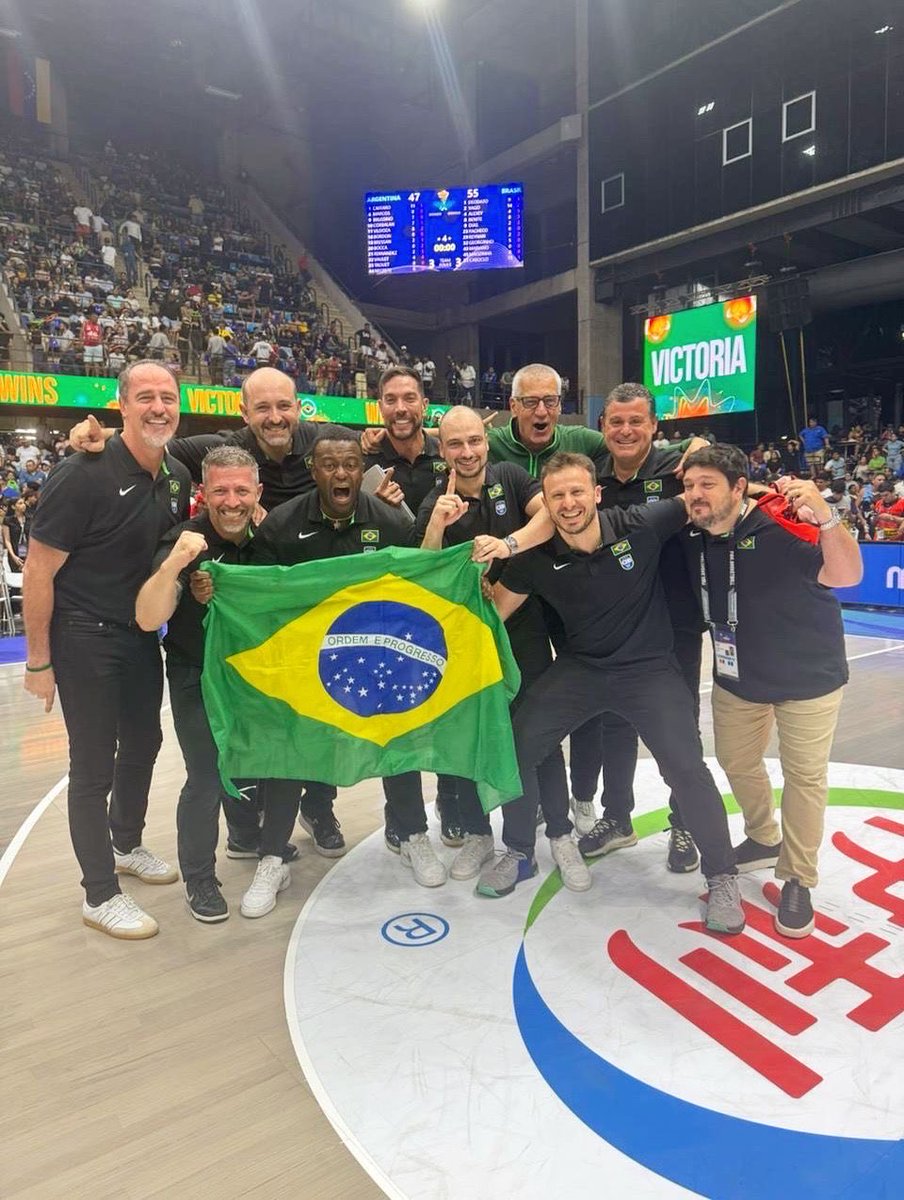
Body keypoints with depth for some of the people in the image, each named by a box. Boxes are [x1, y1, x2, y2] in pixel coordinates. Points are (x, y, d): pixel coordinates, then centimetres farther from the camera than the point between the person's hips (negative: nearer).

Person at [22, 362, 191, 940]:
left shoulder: (178, 477, 1)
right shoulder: (84, 475, -21)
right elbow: (39, 572, -17)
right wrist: (39, 661, -14)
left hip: (143, 633, 7)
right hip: (84, 637, -7)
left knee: (143, 743, 20)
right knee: (94, 763, 2)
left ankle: (127, 843, 44)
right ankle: (101, 894, 18)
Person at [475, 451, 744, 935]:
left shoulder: (641, 525, -18)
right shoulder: (538, 558, -12)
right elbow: (494, 612, -1)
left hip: (648, 668, -2)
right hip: (579, 667, 3)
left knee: (686, 768, -10)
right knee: (517, 746, -3)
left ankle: (722, 877, 16)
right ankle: (518, 854, 22)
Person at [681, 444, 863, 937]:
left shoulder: (782, 529, -29)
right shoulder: (692, 538, -12)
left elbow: (846, 576, -40)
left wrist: (825, 516, -56)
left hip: (807, 676, -5)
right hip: (736, 676, 5)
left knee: (804, 775, 7)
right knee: (736, 763, 17)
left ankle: (797, 880, 25)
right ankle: (764, 839, 44)